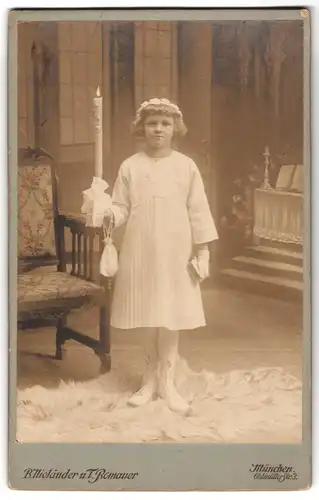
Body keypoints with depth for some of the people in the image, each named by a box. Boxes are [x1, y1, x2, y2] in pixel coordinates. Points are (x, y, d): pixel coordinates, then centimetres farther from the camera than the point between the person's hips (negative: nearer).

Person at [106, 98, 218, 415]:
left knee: (171, 316, 3)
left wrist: (202, 251, -2)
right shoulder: (130, 167, 1)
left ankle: (167, 380, 16)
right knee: (148, 317, 8)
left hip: (176, 253, 0)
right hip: (141, 253, 1)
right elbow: (121, 209, 0)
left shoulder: (186, 166, 0)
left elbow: (198, 212, 1)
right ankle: (151, 378, 23)